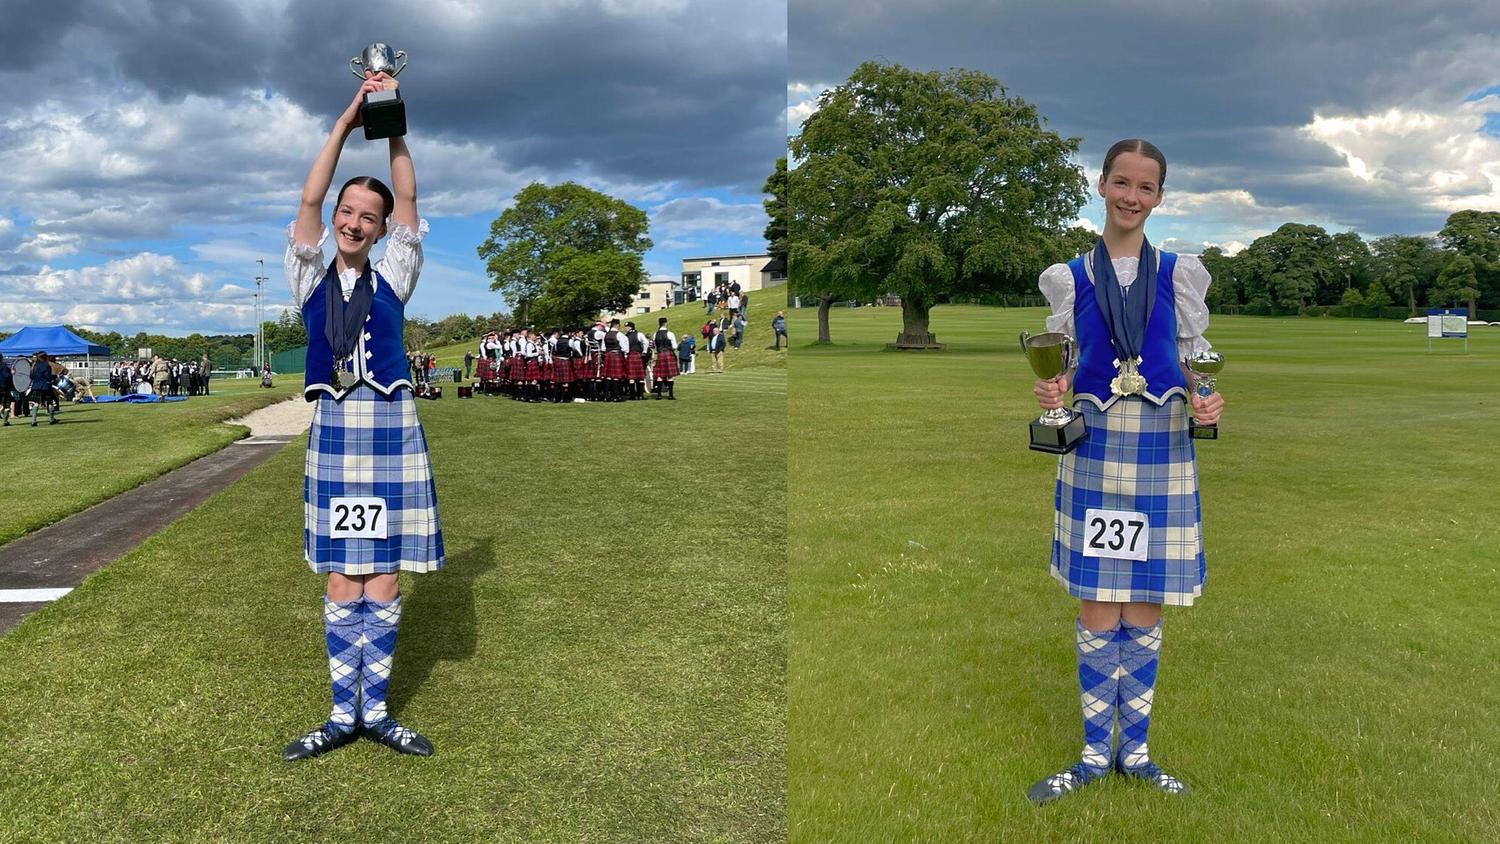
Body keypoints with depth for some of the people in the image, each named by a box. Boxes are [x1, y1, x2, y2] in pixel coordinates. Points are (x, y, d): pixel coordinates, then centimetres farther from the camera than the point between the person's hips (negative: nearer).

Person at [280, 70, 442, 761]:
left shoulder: (391, 278, 11)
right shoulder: (311, 278, 11)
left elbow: (407, 199, 5)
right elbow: (309, 201, 1)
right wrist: (346, 120, 1)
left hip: (391, 429, 0)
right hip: (334, 429, 0)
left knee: (383, 580, 2)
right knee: (342, 580, 3)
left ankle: (374, 711, 13)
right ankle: (343, 714, 14)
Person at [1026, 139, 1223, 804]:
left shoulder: (1179, 274, 7)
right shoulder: (1070, 278, 5)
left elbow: (1194, 361, 10)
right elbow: (1062, 366, 10)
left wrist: (1206, 404, -10)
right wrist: (1052, 394, -12)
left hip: (1162, 454, 1)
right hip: (1094, 453, -1)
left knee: (1146, 611, 7)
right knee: (1097, 611, 3)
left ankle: (1133, 749, 24)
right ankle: (1095, 751, 20)